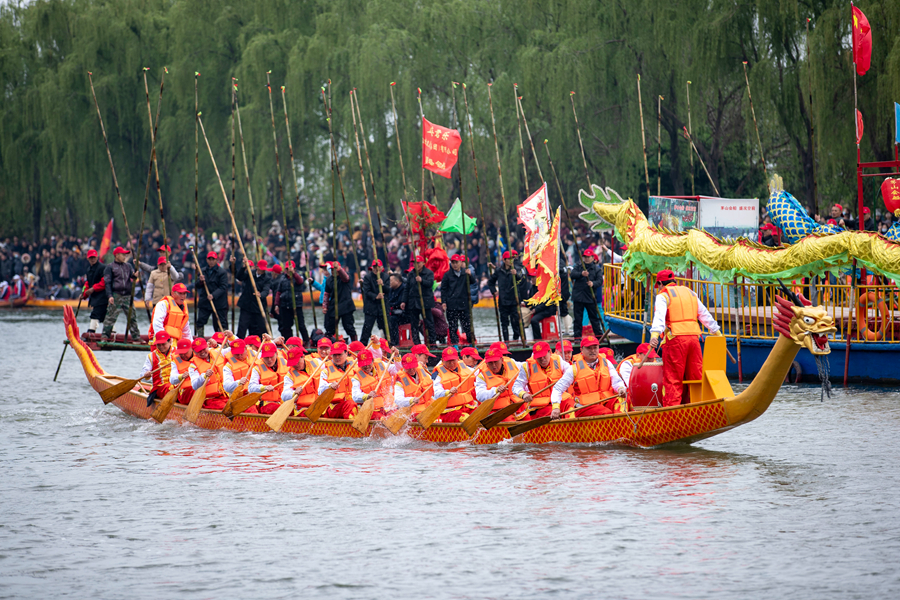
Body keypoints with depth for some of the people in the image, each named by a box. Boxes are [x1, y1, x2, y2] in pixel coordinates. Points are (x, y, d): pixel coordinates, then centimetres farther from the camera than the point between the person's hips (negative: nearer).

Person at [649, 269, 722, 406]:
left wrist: (655, 334, -29)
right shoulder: (690, 293, 21)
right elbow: (705, 315, 26)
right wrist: (717, 332, 34)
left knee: (672, 379, -6)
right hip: (694, 337, 5)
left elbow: (659, 316, -16)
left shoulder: (663, 296, 3)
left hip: (675, 338, -5)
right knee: (696, 376, 9)